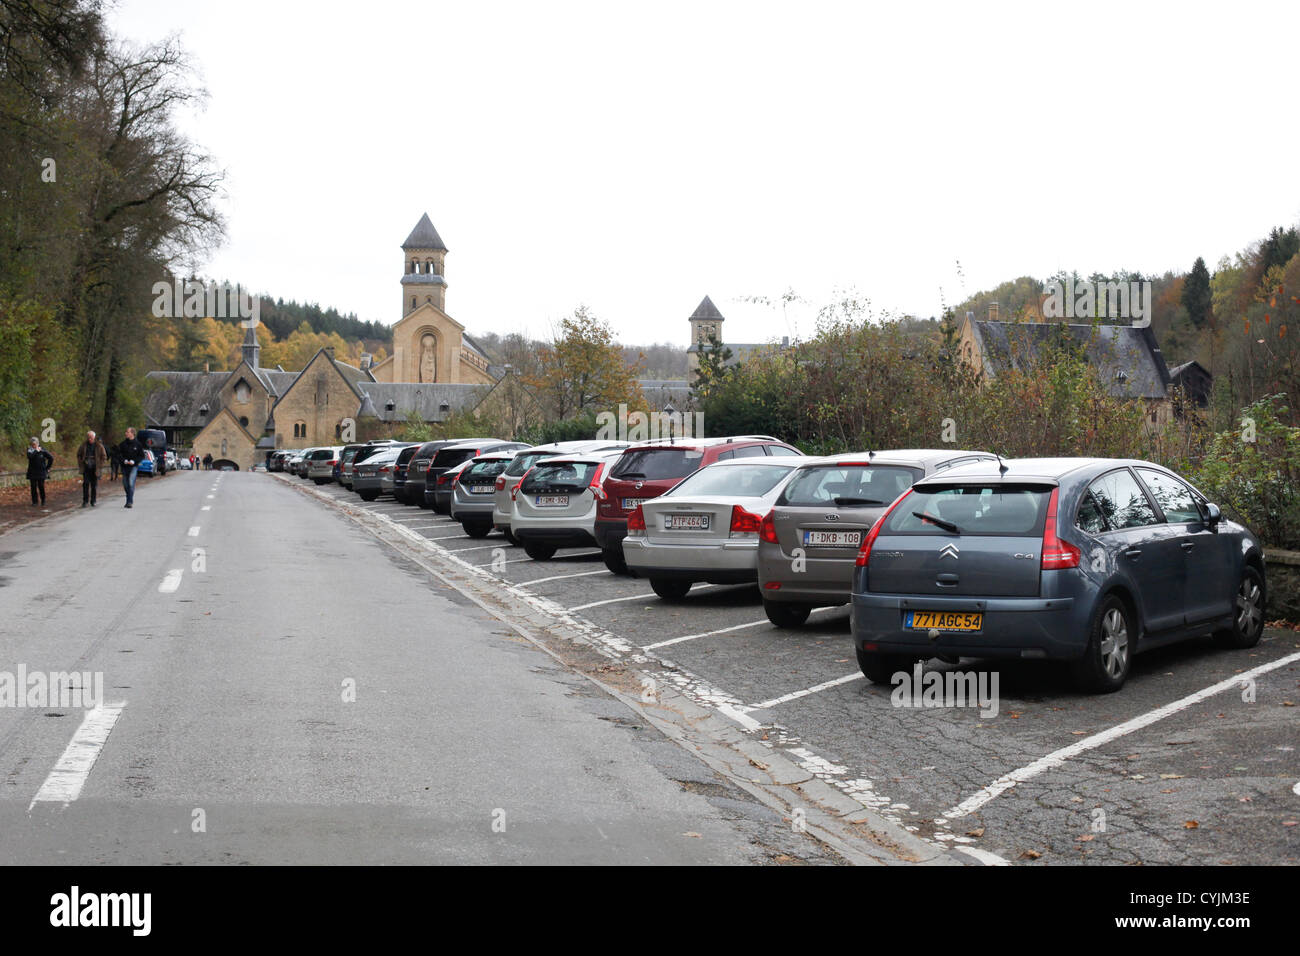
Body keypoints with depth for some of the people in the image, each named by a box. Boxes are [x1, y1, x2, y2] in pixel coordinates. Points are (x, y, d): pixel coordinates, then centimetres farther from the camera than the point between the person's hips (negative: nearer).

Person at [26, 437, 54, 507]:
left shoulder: (42, 451, 1)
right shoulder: (30, 450, 2)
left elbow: (51, 458, 5)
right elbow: (30, 456, -20)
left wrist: (47, 467, 4)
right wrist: (36, 451, -15)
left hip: (41, 472, -1)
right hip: (32, 472, 1)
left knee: (41, 486, -2)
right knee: (34, 487, -2)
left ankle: (43, 501, 13)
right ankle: (35, 501, 3)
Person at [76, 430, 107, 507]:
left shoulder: (99, 446, -1)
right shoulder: (83, 445, 4)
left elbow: (104, 457, 5)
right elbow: (79, 455, 15)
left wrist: (99, 465, -4)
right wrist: (81, 464, 4)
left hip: (95, 468, -1)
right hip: (86, 468, 1)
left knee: (94, 484, 2)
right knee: (85, 484, -6)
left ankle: (93, 501, 11)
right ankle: (85, 501, -2)